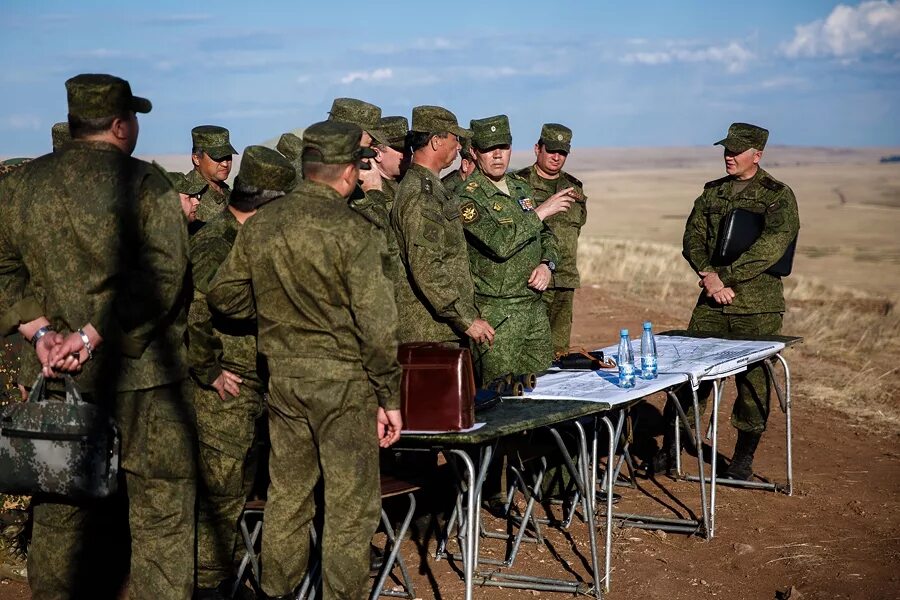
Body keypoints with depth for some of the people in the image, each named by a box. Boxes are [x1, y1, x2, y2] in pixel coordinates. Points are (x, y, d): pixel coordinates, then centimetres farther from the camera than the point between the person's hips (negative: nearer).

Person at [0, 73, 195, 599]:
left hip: (55, 380, 5)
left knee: (60, 517, 13)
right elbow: (161, 277, -17)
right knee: (160, 516, 4)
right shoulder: (146, 183, -7)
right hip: (142, 378, -4)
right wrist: (94, 335, -16)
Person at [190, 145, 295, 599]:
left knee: (235, 489, 18)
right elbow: (188, 315, -31)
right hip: (223, 393, -10)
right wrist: (209, 372, -22)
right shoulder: (216, 244, -21)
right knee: (221, 492, -2)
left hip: (249, 391, 10)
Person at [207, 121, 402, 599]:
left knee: (287, 493, 18)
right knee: (349, 505, 4)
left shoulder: (259, 225, 2)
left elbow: (222, 295, 10)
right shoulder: (354, 231, -15)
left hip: (282, 375, 6)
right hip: (343, 379, -6)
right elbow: (377, 324, -16)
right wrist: (389, 397, -8)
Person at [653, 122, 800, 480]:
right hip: (712, 302, 4)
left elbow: (771, 247, -17)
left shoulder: (779, 196, -5)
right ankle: (670, 449, 13)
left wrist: (725, 276, -18)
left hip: (758, 306, -4)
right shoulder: (712, 192, 12)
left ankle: (743, 460, 17)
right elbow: (693, 236, 7)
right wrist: (708, 274, -12)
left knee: (752, 380, 3)